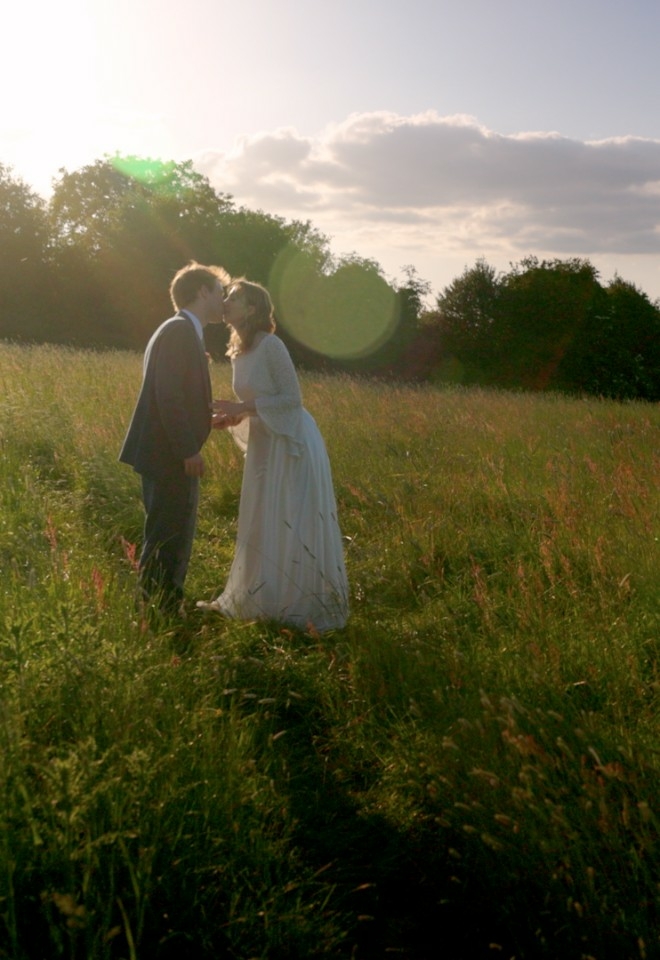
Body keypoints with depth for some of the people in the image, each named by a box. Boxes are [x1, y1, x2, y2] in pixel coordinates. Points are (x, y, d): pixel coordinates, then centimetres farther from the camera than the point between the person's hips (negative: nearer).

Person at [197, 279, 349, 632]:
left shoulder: (271, 346, -18)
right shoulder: (238, 351, 8)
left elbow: (292, 399, -18)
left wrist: (243, 408, -22)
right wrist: (232, 417, -2)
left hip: (292, 443, -8)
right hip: (264, 444, 9)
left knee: (294, 529, -3)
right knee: (261, 526, 14)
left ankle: (308, 606, 8)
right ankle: (258, 599, 24)